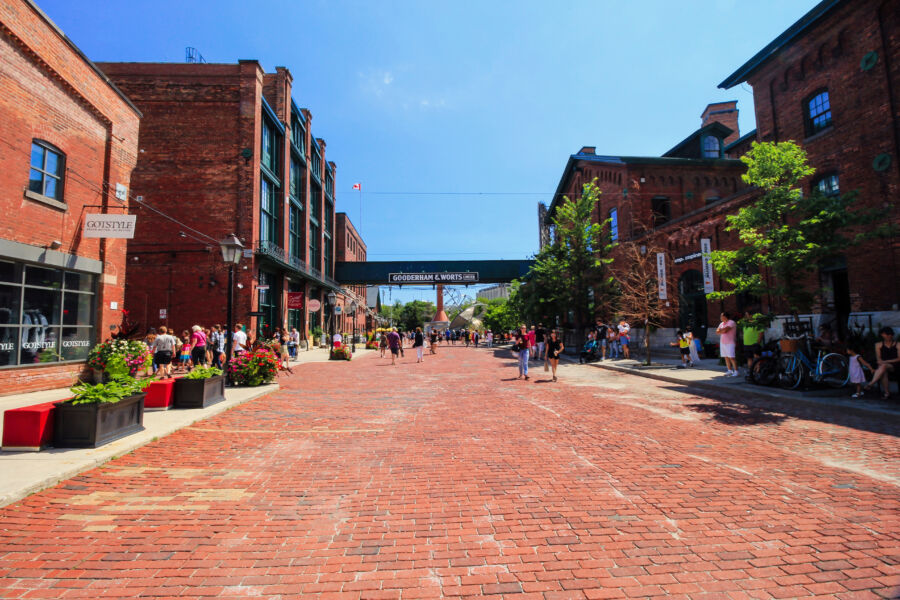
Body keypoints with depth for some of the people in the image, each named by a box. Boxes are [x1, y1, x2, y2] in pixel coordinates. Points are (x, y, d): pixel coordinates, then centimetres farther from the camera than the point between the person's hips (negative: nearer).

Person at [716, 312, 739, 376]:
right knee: (726, 357, 8)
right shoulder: (722, 324, 16)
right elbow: (717, 331, 8)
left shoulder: (731, 323, -9)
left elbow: (725, 330, -20)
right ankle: (730, 370, 14)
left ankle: (736, 371, -7)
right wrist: (723, 331, -10)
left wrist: (720, 330, -1)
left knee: (731, 358, -11)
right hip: (722, 342, 8)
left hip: (730, 343, -8)